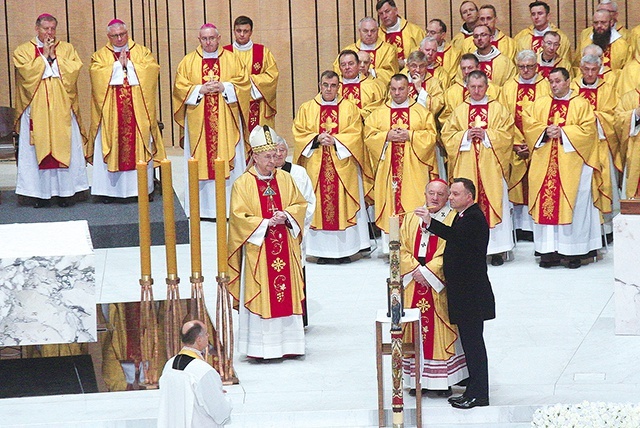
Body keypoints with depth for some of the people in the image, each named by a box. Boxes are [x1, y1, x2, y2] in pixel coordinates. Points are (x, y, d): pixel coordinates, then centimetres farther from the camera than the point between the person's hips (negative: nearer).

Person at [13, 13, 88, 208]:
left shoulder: (67, 49, 12)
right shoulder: (23, 51, 7)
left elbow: (74, 69, -3)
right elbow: (27, 72, -10)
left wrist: (55, 57, -6)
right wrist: (44, 56, -6)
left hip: (62, 109, 1)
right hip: (36, 109, -1)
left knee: (64, 146, -2)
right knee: (39, 147, -3)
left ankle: (64, 192, 1)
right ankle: (41, 194, -1)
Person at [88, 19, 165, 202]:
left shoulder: (142, 52, 12)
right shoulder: (100, 55, 10)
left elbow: (152, 69, -5)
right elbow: (96, 74, -8)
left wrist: (128, 64, -8)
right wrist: (118, 65, -9)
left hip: (138, 110, 1)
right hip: (111, 113, -1)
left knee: (139, 146, 1)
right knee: (111, 148, -4)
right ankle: (109, 190, -2)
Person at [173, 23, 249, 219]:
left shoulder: (231, 59, 9)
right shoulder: (188, 62, 9)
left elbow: (243, 82, 3)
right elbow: (180, 87, 3)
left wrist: (224, 87, -12)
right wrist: (201, 89, -11)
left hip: (226, 120, 0)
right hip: (198, 121, 0)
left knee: (228, 158, -3)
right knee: (200, 162, -2)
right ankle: (201, 208, 0)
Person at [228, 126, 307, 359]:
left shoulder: (285, 179, 7)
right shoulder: (243, 184, -5)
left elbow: (300, 204, 11)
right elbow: (238, 216, -8)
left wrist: (287, 215, -8)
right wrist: (265, 223, -16)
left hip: (285, 248, 4)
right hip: (257, 248, -4)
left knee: (287, 293, 6)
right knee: (260, 295, -3)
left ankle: (288, 343, 13)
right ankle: (260, 346, 0)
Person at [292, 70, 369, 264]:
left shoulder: (350, 108, 8)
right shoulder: (306, 109, 9)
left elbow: (355, 134, -1)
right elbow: (299, 133, 3)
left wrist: (335, 140, -14)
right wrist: (317, 138, -13)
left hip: (342, 165, 0)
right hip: (315, 166, 1)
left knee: (343, 205, -2)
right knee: (319, 203, -2)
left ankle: (344, 250, 1)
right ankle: (322, 250, 1)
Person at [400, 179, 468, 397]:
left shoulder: (453, 220, -2)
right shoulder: (411, 219, 12)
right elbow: (402, 248, 6)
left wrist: (427, 272, -15)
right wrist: (415, 270, -10)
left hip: (438, 285, -4)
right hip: (413, 284, 4)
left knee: (439, 329, -2)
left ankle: (442, 380, 3)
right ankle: (418, 379, 10)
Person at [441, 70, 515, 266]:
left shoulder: (498, 109, 7)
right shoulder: (459, 110, 12)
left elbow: (507, 134, -1)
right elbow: (447, 135, 8)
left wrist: (486, 135, -13)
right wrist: (465, 136, -8)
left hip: (491, 166, -2)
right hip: (466, 166, 2)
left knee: (495, 202, -3)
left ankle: (497, 249, 0)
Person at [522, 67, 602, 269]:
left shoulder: (581, 104, 5)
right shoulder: (540, 104, 15)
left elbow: (587, 129, -6)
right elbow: (528, 123, 6)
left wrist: (562, 132, -13)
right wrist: (545, 131, -10)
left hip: (571, 164, -3)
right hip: (545, 165, 3)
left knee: (572, 204, -4)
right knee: (546, 203, -3)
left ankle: (573, 251, -1)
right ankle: (550, 250, -2)